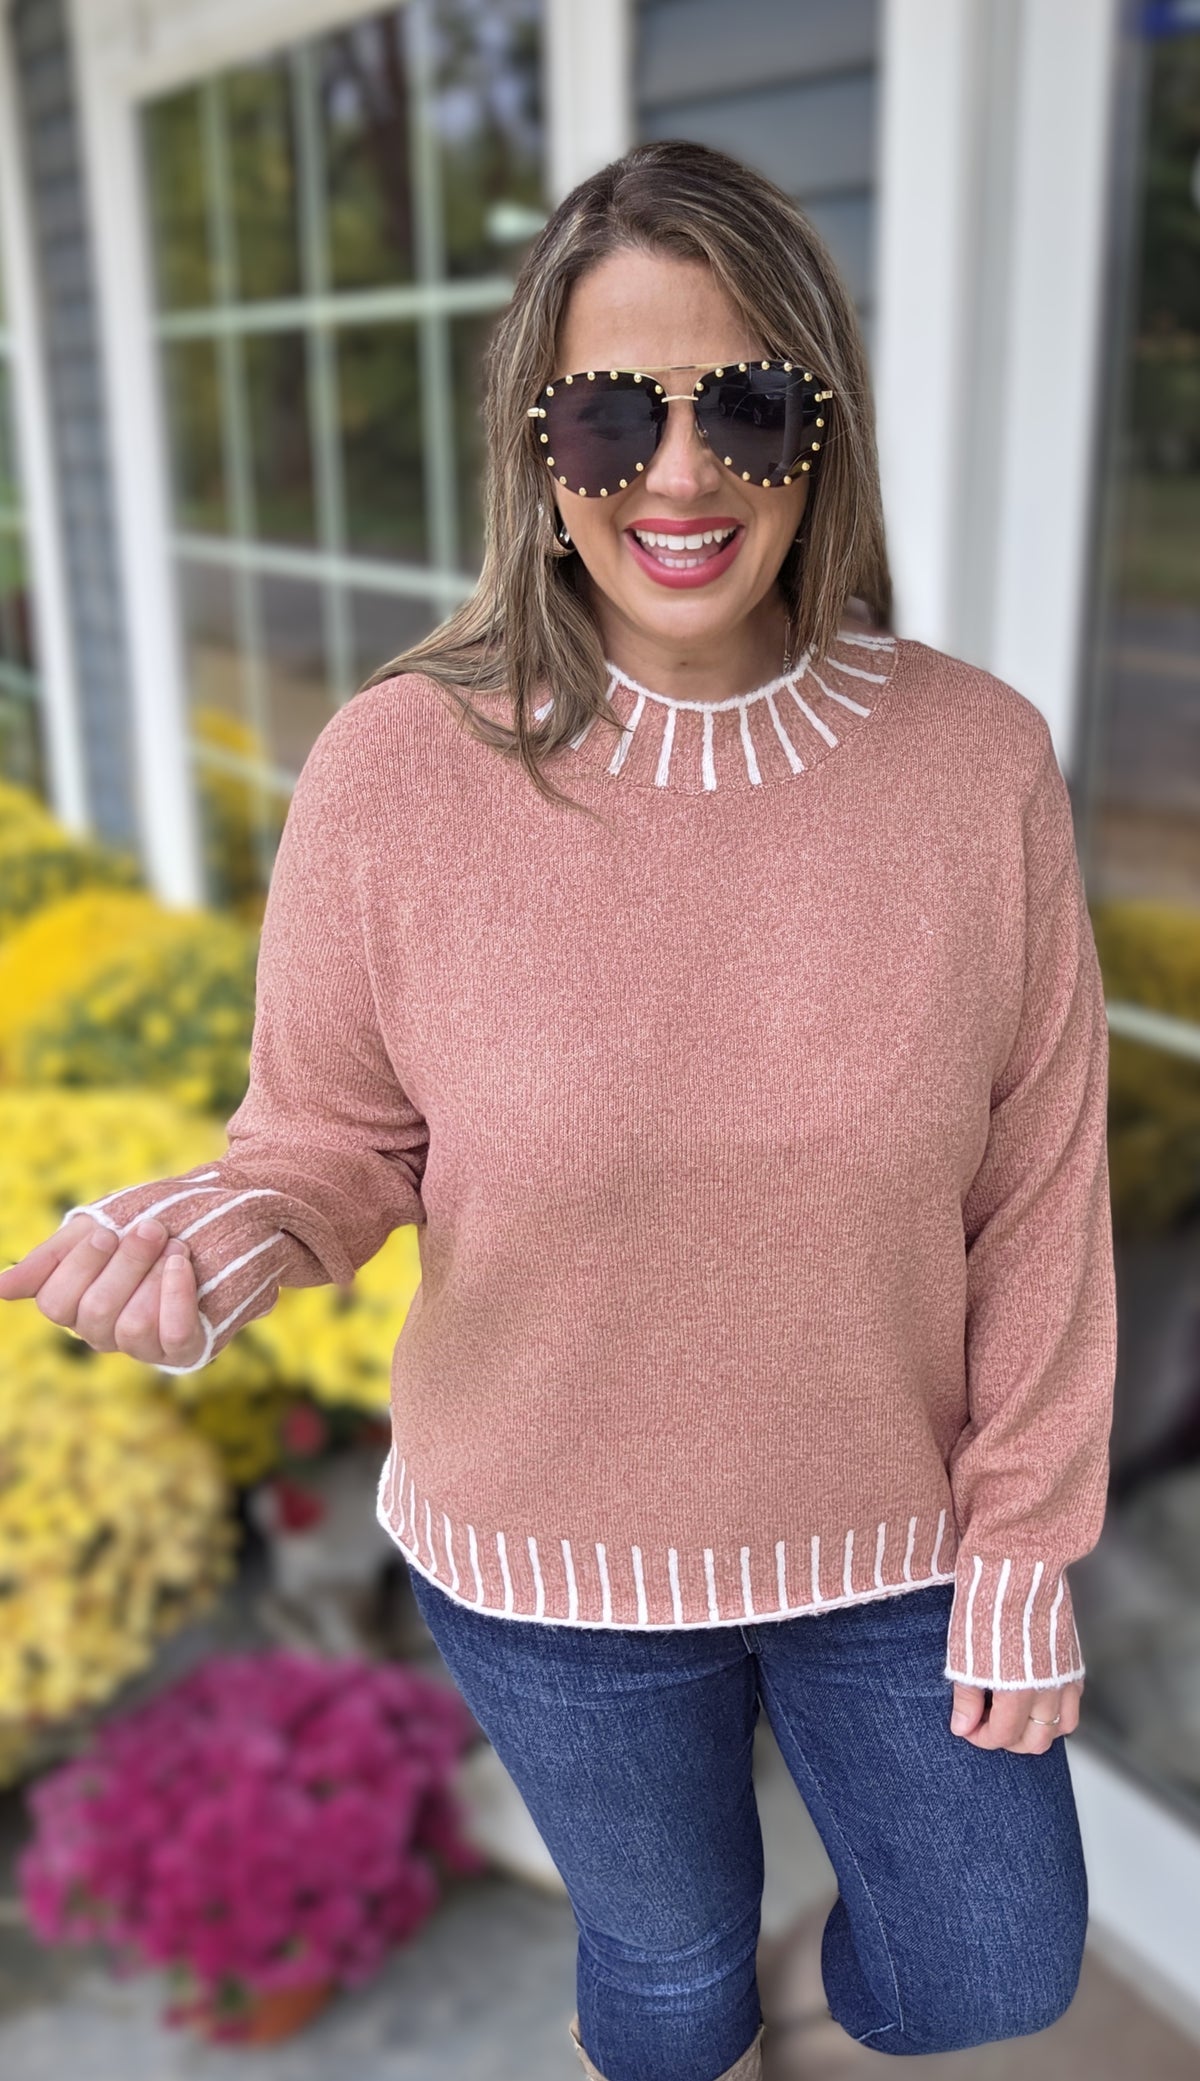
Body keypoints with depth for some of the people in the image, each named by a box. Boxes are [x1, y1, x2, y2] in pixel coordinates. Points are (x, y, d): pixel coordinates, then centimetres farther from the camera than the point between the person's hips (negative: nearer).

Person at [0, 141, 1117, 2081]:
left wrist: (1026, 1538, -2)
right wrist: (249, 1221, -28)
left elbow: (1039, 1190, -7)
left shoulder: (980, 758, -15)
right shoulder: (400, 768, -18)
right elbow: (336, 1135, -6)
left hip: (891, 1542, 2)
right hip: (549, 1560, -1)